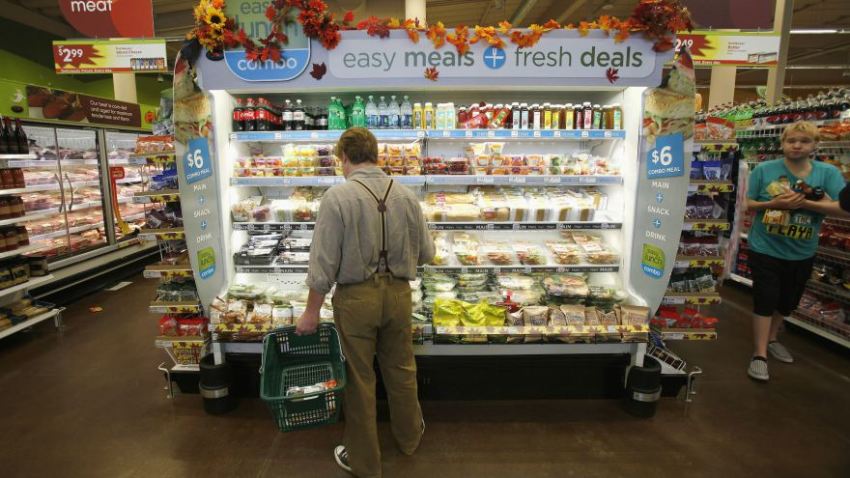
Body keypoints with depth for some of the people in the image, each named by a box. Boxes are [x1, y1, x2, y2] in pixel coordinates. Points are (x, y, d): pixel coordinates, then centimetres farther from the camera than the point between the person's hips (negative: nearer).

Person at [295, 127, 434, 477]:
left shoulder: (338, 196, -15)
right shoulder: (406, 195, -4)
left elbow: (324, 262, -15)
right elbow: (426, 253, 3)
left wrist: (312, 311, -3)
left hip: (356, 297, -3)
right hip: (398, 293, 4)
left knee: (360, 378, 12)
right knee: (401, 369, 22)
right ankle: (409, 436, 44)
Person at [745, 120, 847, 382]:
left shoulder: (829, 173, -3)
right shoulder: (764, 169, -7)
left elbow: (842, 207, -11)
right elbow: (748, 204, -5)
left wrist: (805, 203, -25)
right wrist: (774, 203, -23)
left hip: (801, 253, 3)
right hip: (765, 249, -3)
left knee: (787, 301, 18)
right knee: (765, 300, -2)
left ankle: (772, 339, 40)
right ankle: (760, 355, 4)